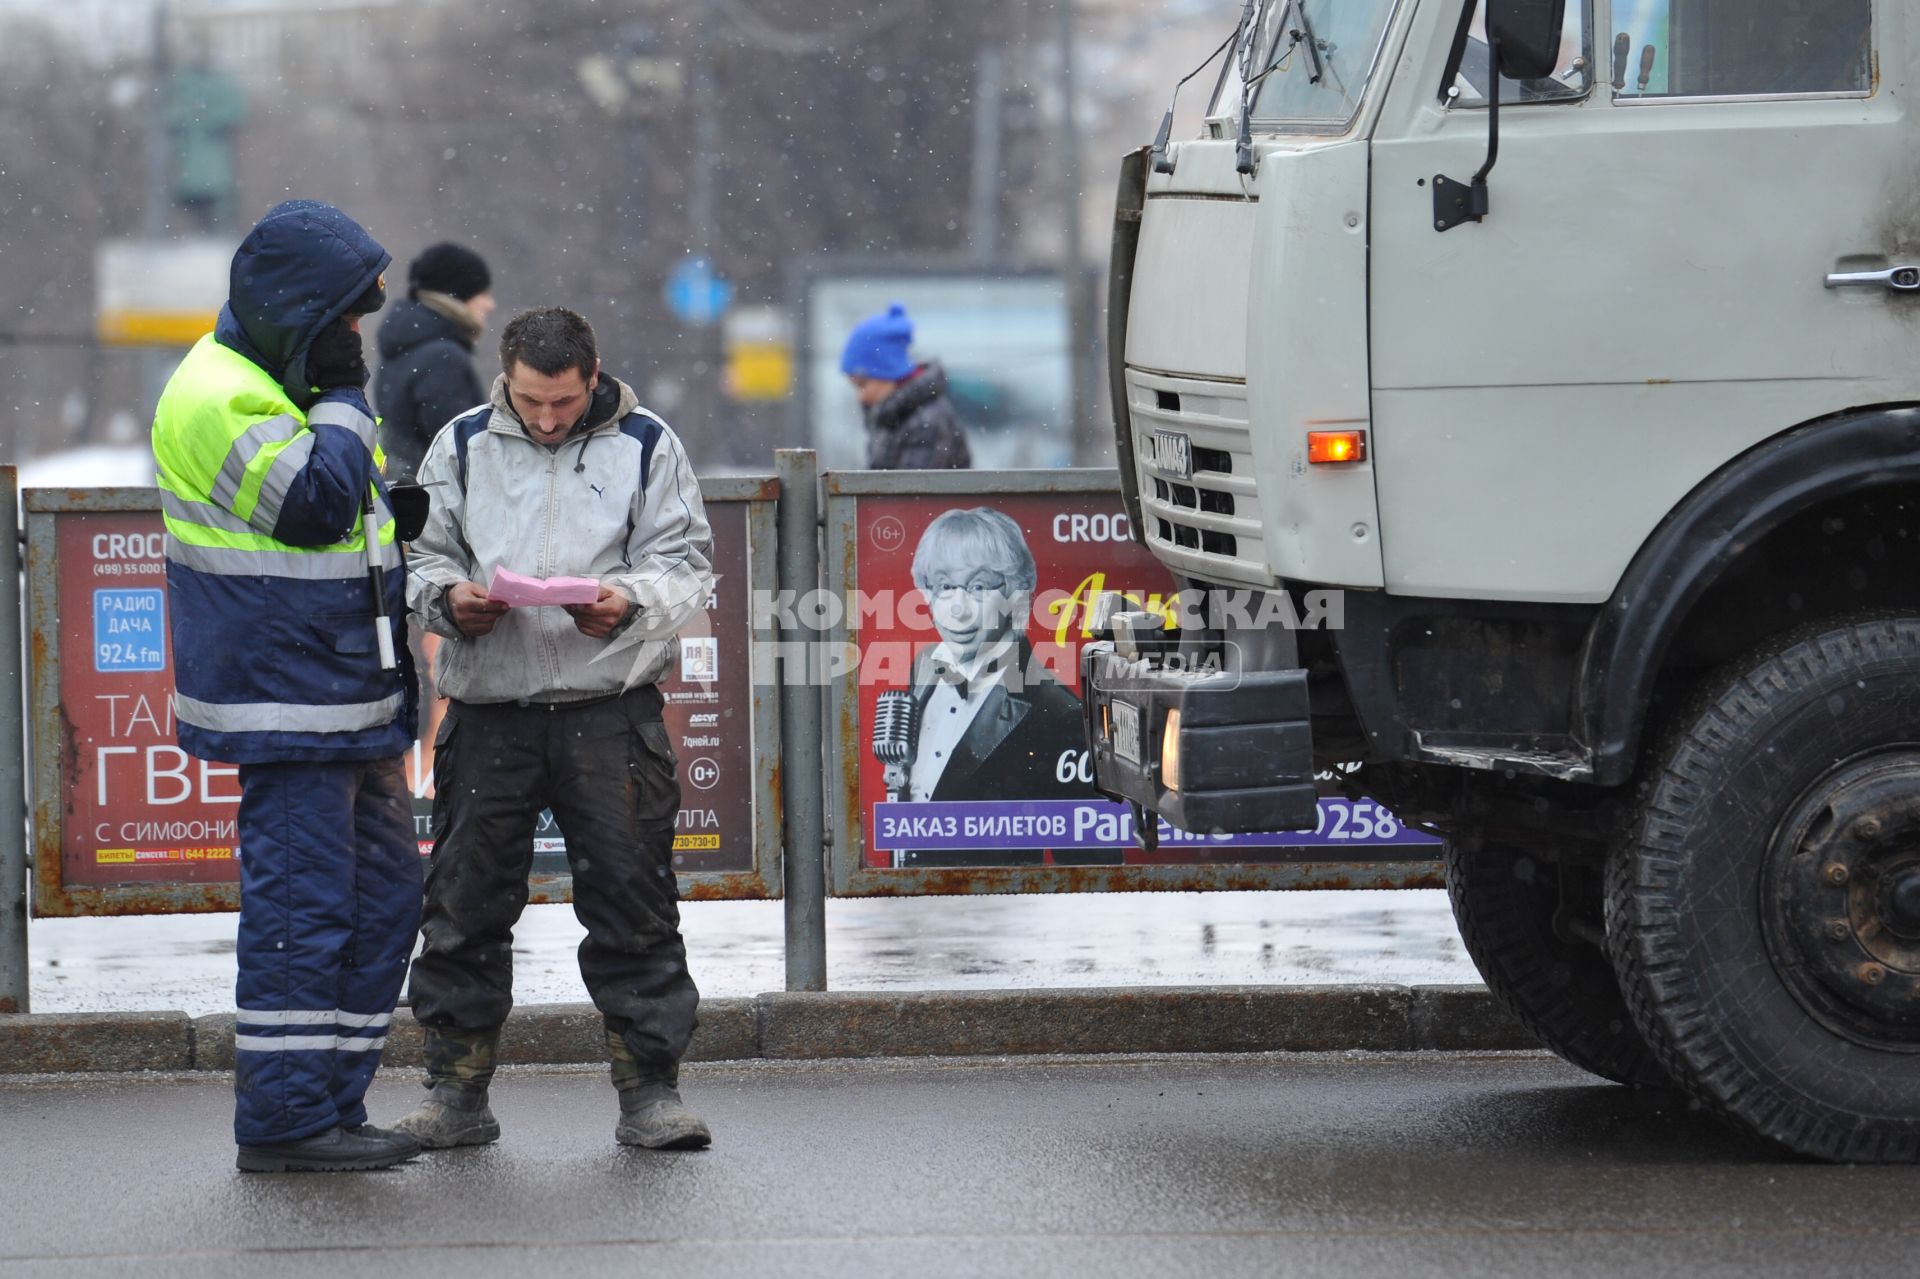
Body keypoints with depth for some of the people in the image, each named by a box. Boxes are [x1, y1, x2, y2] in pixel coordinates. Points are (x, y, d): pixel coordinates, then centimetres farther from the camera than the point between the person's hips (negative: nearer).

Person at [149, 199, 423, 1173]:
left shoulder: (286, 384, 18)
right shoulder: (218, 398, -14)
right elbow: (314, 502, -25)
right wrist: (342, 397, -14)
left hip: (353, 704, 10)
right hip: (287, 703, -10)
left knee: (383, 894, 11)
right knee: (300, 902, -9)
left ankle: (336, 1103, 17)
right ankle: (283, 1120, -5)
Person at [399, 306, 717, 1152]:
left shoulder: (645, 447, 5)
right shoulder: (462, 446, 9)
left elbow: (686, 565, 3)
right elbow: (423, 553, 13)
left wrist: (629, 602, -17)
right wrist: (448, 599, -9)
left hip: (611, 712, -2)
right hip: (488, 710, 2)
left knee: (632, 904, -1)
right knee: (465, 903, 4)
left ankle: (649, 1092, 6)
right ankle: (457, 1094, 13)